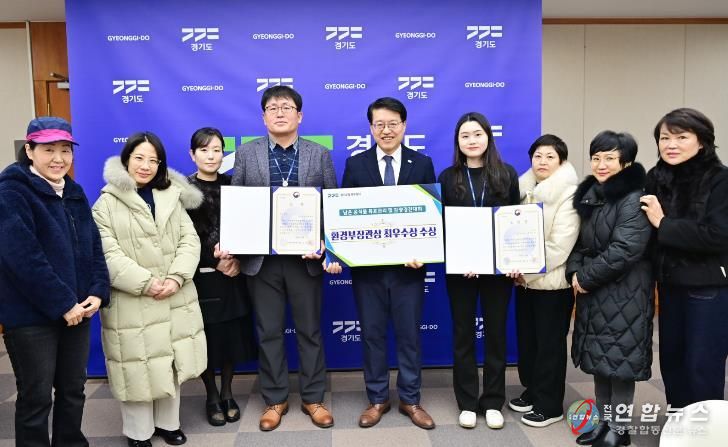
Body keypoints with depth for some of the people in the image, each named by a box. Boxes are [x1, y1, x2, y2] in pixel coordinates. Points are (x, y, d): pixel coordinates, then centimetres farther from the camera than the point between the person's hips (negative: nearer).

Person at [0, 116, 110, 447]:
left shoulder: (74, 193, 10)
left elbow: (94, 248, 9)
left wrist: (98, 293, -5)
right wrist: (63, 304, -19)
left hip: (77, 310, 6)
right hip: (31, 315, -6)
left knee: (73, 390, 17)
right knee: (36, 398, 6)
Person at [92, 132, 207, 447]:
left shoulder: (172, 197, 10)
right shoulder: (107, 203, -3)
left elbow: (190, 240, 2)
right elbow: (108, 254, -12)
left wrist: (177, 278, -13)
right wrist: (146, 283, -18)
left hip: (175, 300, 4)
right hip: (132, 304, -4)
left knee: (171, 364, 13)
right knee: (138, 368, 4)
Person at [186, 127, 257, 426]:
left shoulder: (232, 185, 7)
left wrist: (237, 259, -11)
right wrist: (216, 262, -13)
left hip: (233, 273, 3)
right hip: (201, 275, -2)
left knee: (232, 334, 7)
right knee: (207, 337, 4)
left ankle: (227, 394, 25)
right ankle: (212, 397, 23)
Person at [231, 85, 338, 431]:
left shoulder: (320, 155, 3)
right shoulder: (245, 154, 5)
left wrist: (324, 244, -13)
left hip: (305, 257, 0)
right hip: (261, 258, 1)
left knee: (310, 330, 10)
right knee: (269, 332, 11)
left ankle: (313, 398, 26)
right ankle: (274, 400, 27)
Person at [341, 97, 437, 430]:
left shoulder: (422, 164, 3)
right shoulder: (355, 164, 3)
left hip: (408, 264, 0)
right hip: (367, 264, 1)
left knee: (409, 334, 9)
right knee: (372, 334, 10)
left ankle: (410, 400, 26)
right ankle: (377, 399, 26)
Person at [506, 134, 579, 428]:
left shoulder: (569, 193, -10)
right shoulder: (525, 188, 9)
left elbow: (560, 244, -17)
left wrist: (530, 271, -16)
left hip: (552, 281, -6)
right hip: (525, 279, 6)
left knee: (550, 343, 4)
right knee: (527, 338, 14)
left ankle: (550, 405, 17)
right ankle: (532, 391, 31)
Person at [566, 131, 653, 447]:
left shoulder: (634, 199, -15)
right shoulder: (589, 194, 10)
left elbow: (625, 250, -22)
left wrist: (586, 278, -15)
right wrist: (575, 272, -4)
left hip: (624, 293, -8)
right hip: (594, 291, 8)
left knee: (619, 361, 1)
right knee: (599, 360, 15)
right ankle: (602, 421, 29)